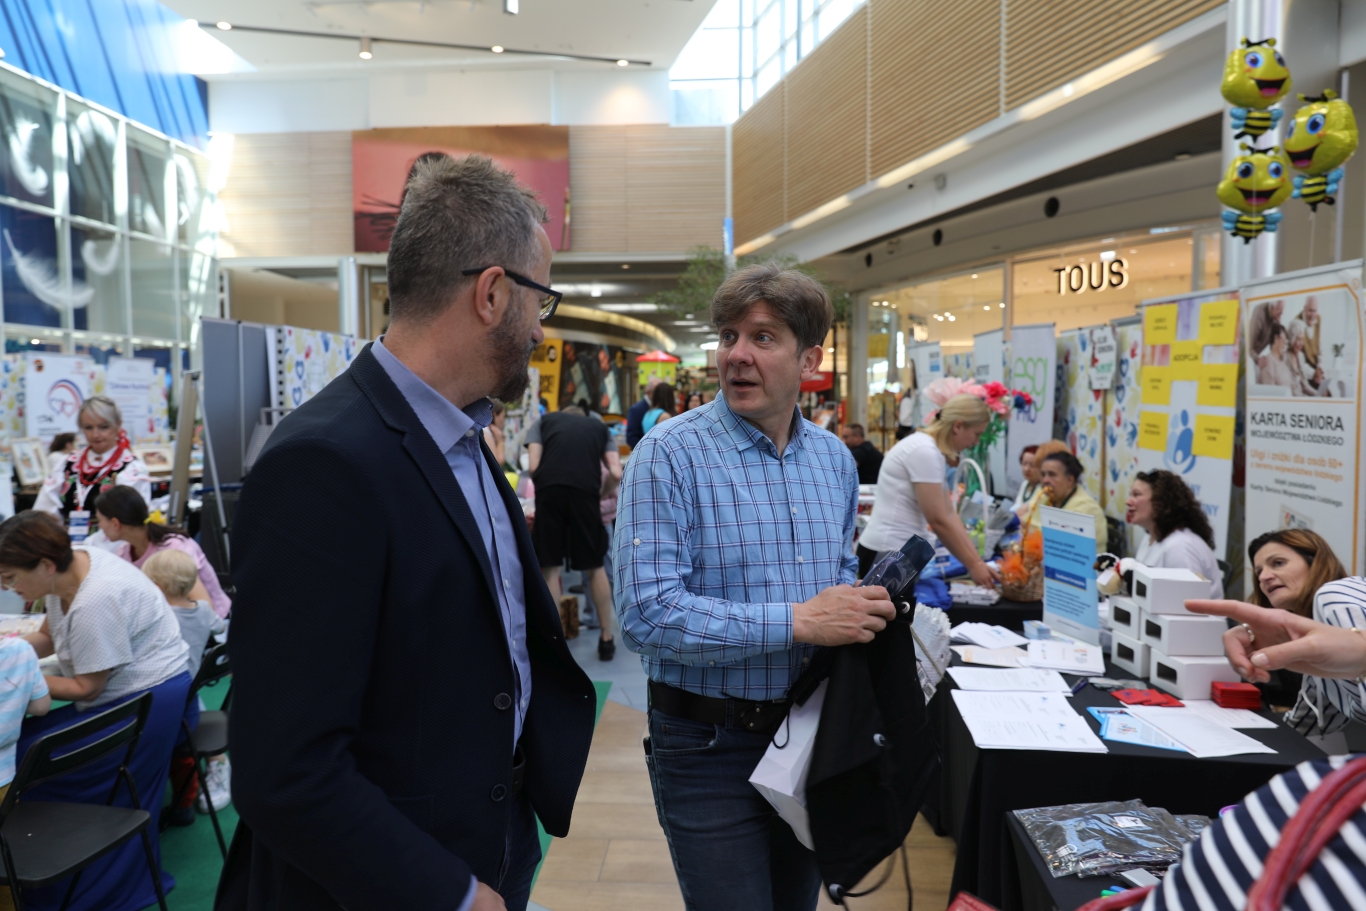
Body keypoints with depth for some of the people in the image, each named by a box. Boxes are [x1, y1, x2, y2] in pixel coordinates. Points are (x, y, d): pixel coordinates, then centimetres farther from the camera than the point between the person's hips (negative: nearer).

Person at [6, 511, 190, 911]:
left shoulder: (94, 602, -28)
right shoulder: (67, 568, -1)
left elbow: (85, 689, -16)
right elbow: (47, 638, 15)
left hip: (146, 700, -9)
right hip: (124, 693, 9)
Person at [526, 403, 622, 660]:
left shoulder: (543, 422, 26)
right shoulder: (600, 427, 28)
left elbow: (533, 467, 10)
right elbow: (616, 474, 14)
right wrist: (603, 496, 31)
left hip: (549, 489, 0)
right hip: (586, 490, 1)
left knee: (549, 567, 8)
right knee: (595, 567, 14)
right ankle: (607, 638, 23)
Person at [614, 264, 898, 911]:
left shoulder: (835, 459, 4)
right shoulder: (670, 455, -16)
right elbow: (645, 613, -24)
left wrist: (866, 610, -5)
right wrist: (798, 621, -26)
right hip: (710, 744, -6)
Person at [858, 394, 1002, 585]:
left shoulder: (934, 451, 12)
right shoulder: (924, 451, -18)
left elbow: (949, 515, 11)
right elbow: (939, 521, -18)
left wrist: (978, 561, 6)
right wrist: (973, 565, -9)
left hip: (902, 551, 10)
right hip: (887, 553, -10)